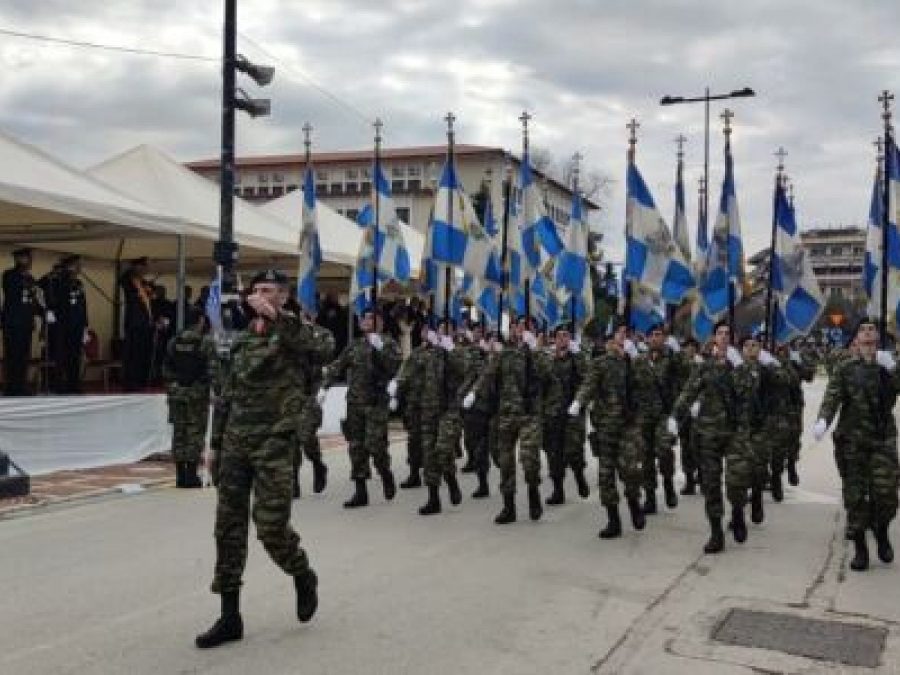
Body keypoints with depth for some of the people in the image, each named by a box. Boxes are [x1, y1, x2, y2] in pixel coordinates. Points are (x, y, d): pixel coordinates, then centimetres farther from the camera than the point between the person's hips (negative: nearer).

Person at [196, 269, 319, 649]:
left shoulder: (293, 331, -4)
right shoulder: (242, 339, 14)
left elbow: (312, 346, -31)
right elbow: (228, 395, 18)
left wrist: (275, 316, -43)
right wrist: (217, 445, 17)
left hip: (273, 442, -6)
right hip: (235, 443, 6)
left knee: (271, 526, -7)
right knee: (228, 527, 4)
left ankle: (303, 577, 25)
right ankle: (230, 617, 13)